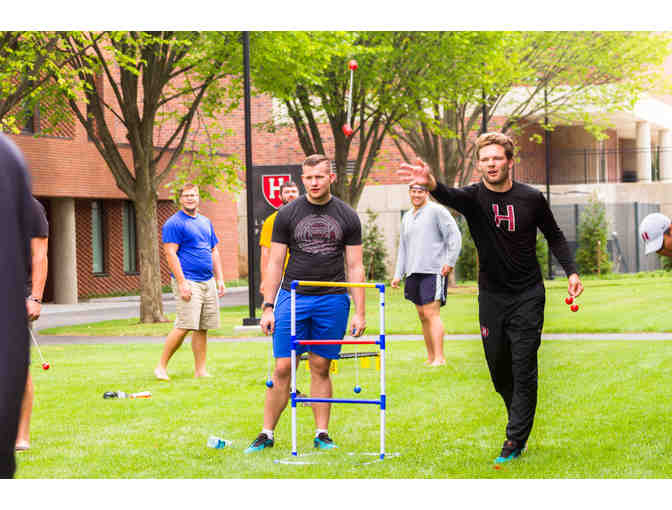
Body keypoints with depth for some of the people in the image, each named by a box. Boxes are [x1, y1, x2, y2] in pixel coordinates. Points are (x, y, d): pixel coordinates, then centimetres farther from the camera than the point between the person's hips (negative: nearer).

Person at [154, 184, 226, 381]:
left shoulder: (206, 222, 18)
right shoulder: (174, 223, -6)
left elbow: (214, 251, 23)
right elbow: (171, 254, -12)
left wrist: (220, 279, 14)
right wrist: (182, 283, -18)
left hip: (208, 281, 7)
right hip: (188, 281, -7)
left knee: (202, 328, 7)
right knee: (184, 326, -13)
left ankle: (200, 370, 11)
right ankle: (161, 366, -3)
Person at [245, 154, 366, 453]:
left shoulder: (347, 217, 6)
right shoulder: (287, 214, 4)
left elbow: (355, 267, 6)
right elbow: (275, 263, 6)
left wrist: (359, 313, 0)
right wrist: (268, 307, -1)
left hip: (332, 300, 0)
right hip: (293, 296, 0)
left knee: (321, 369, 4)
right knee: (283, 368, -3)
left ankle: (321, 434, 13)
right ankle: (267, 434, 5)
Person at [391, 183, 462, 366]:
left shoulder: (437, 211, -3)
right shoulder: (407, 217, 19)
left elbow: (455, 236, -7)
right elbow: (403, 247, 23)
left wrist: (450, 262, -12)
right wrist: (398, 274, 18)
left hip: (433, 272, -7)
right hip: (413, 273, 7)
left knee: (431, 313, -14)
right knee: (423, 316, 8)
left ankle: (439, 358, -15)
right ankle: (430, 357, 14)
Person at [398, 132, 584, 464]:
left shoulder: (531, 198, -4)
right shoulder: (474, 197, -6)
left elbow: (554, 236, 12)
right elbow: (450, 197, -31)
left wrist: (571, 271, -1)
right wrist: (431, 184, -55)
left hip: (528, 295, -1)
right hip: (491, 296, 2)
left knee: (523, 368, -6)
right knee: (498, 367, 8)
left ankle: (515, 440, -1)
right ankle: (521, 420, 32)